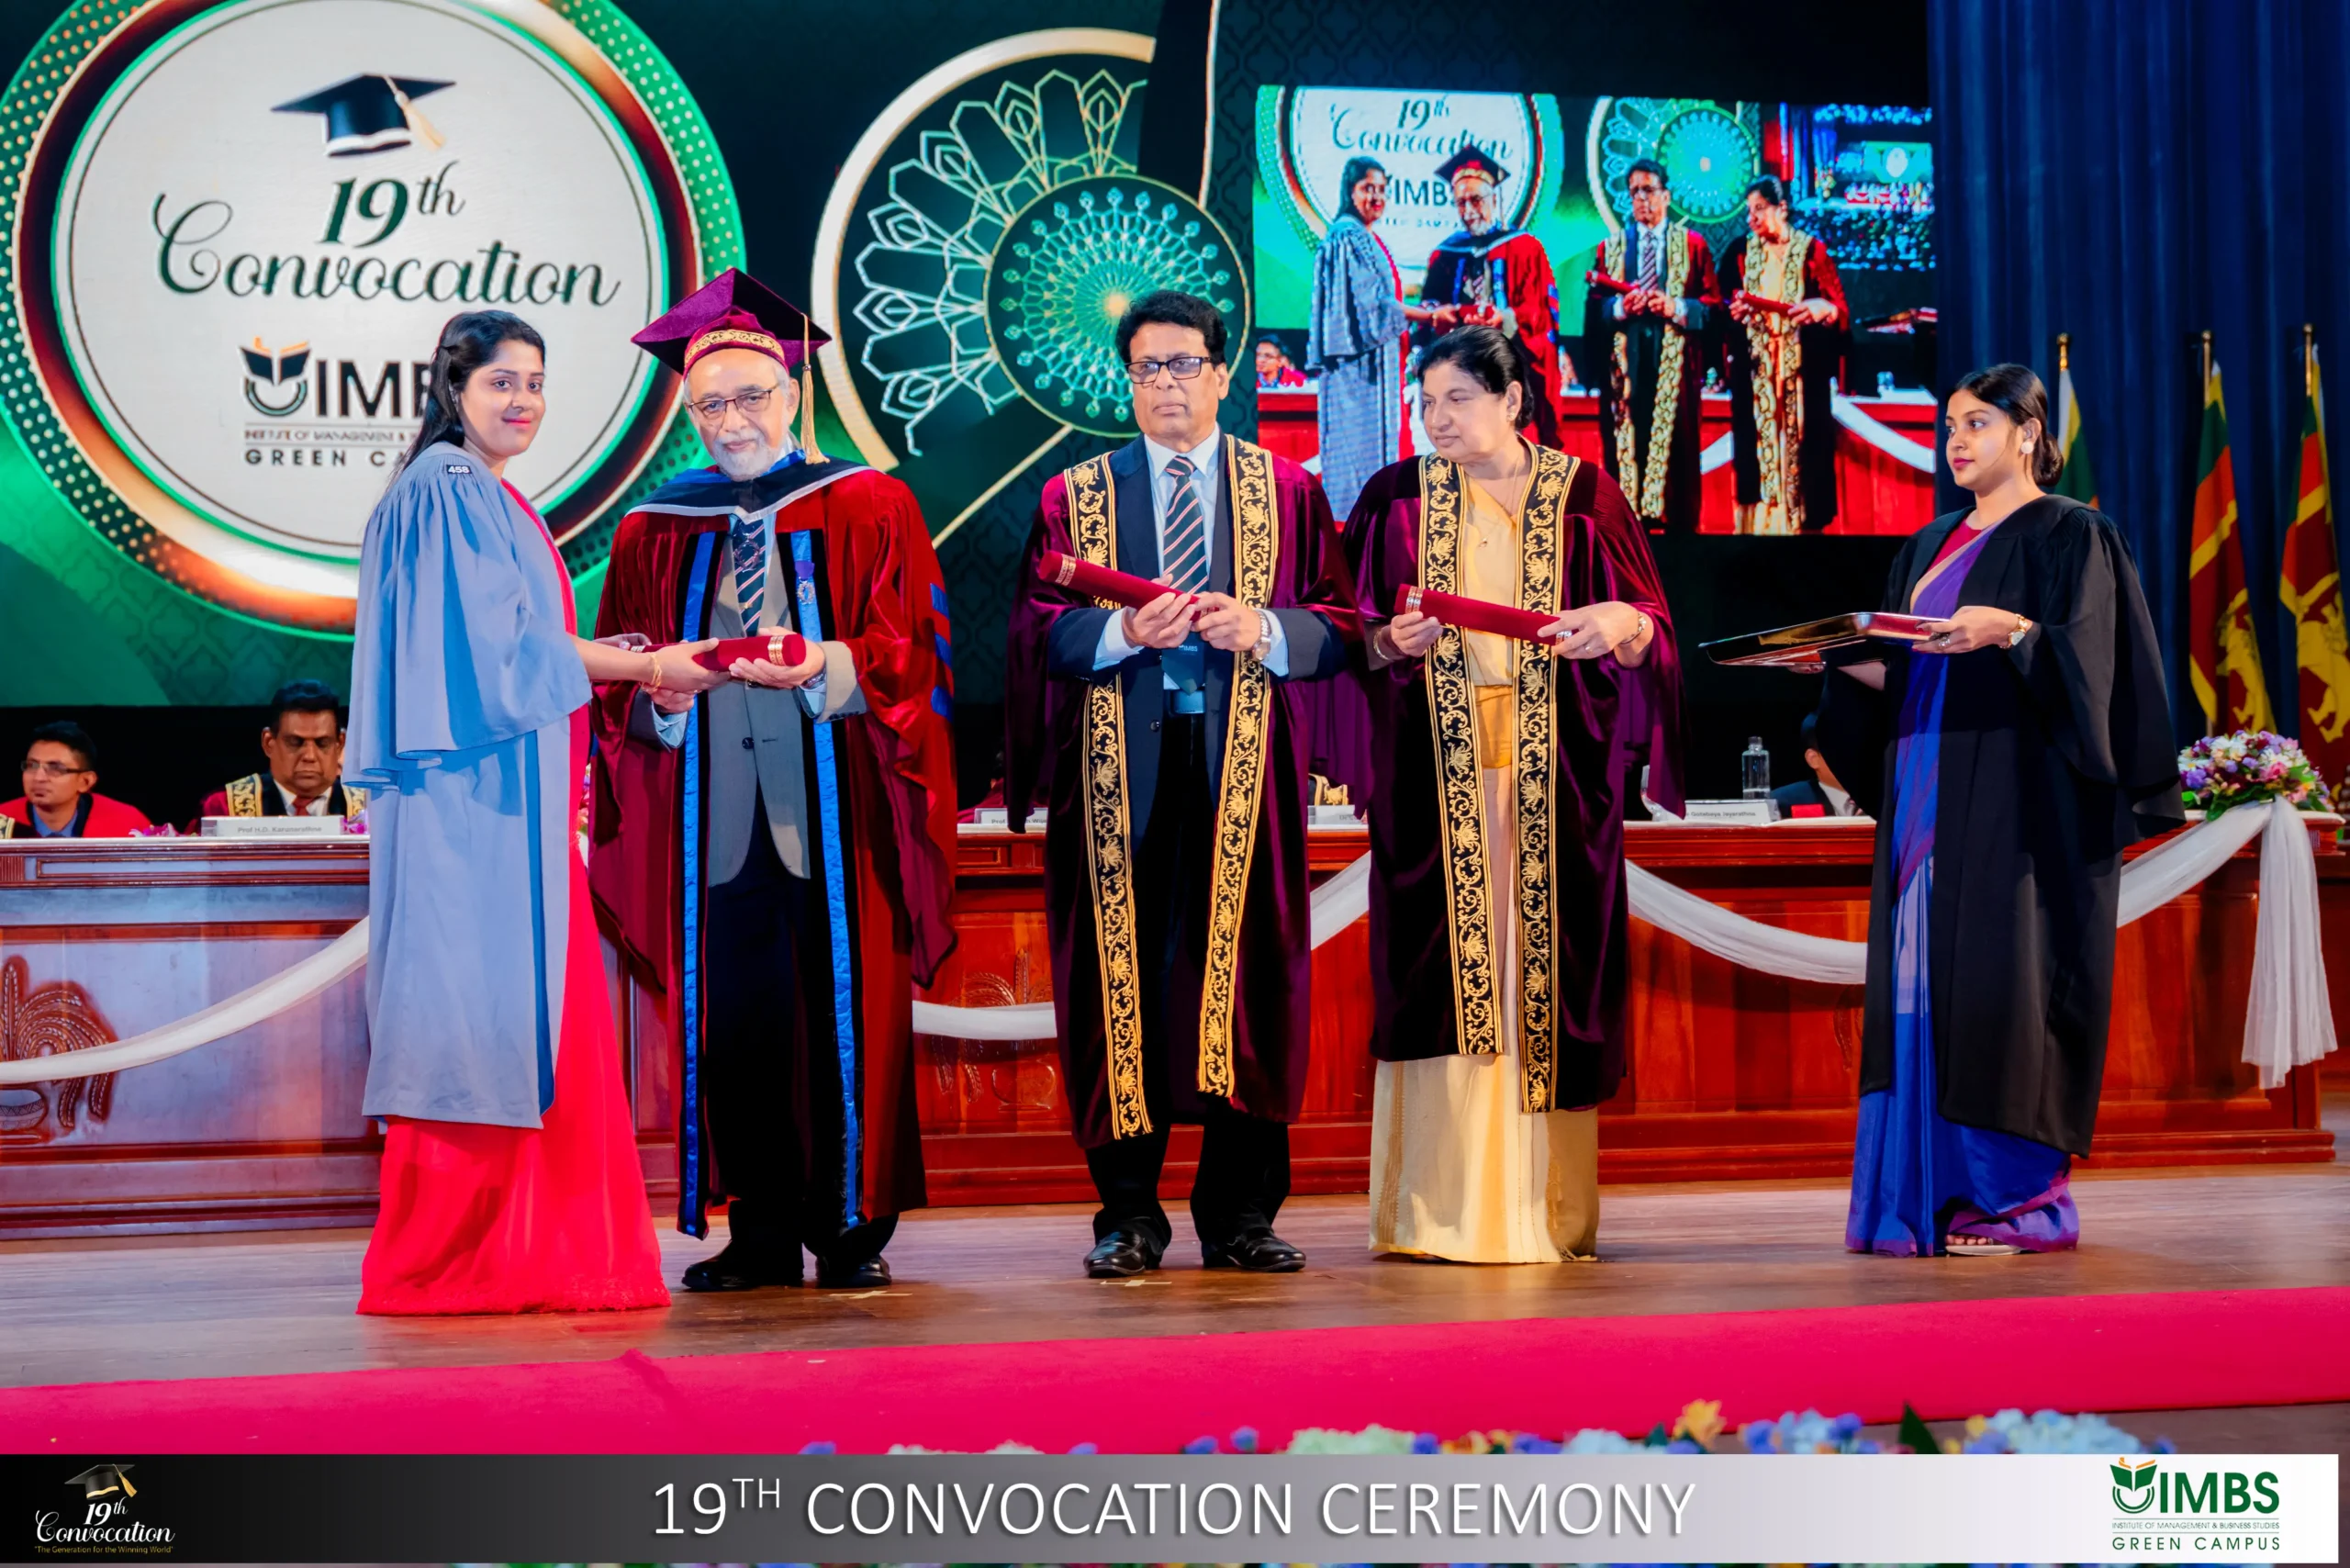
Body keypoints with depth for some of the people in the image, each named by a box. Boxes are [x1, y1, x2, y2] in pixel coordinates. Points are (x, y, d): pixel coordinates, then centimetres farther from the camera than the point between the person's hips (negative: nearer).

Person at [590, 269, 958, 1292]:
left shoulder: (870, 509, 7)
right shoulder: (656, 532, 15)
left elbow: (913, 651, -1)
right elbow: (617, 682, 14)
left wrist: (825, 667, -19)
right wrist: (660, 688, -9)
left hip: (835, 814, -2)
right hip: (716, 814, 2)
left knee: (846, 1013, -2)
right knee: (731, 1020, 0)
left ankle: (852, 1228, 6)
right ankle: (762, 1234, 8)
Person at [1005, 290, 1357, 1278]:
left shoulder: (1287, 492, 13)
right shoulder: (1074, 498, 12)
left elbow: (1339, 628, 6)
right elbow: (1038, 630, 3)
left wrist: (1261, 629, -13)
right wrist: (1125, 631, -15)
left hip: (1244, 762, 0)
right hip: (1119, 766, 0)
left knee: (1244, 974, -1)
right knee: (1124, 975, -3)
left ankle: (1241, 1213, 5)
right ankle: (1128, 1214, 4)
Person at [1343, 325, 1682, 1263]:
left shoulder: (1580, 497, 5)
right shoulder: (1399, 501, 8)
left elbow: (1651, 631, 2)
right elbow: (1356, 639, 6)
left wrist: (1621, 622, -19)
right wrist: (1395, 643, -15)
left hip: (1552, 773, 0)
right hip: (1438, 771, 0)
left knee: (1543, 966, -1)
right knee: (1447, 972, -4)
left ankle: (1544, 1210, 5)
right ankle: (1442, 1211, -1)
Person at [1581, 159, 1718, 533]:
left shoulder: (1693, 244, 9)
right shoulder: (1610, 248, 14)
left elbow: (1712, 306, 2)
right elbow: (1593, 309, 7)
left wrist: (1677, 308, -14)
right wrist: (1620, 306, -12)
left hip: (1675, 362, -1)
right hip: (1624, 364, 1)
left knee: (1677, 449, -3)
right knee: (1625, 447, -3)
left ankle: (1678, 526, 0)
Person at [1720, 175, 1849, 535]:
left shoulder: (1812, 250, 1)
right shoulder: (1739, 251, 9)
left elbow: (1840, 309, -5)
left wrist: (1822, 309, -26)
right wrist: (1733, 311, -18)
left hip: (1802, 372, -2)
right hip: (1754, 373, 2)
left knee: (1800, 444, -2)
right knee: (1758, 448, -1)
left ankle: (1802, 525, 1)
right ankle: (1759, 524, 1)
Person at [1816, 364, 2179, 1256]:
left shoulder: (2069, 537, -1)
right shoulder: (1930, 548, 20)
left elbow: (2082, 658, -12)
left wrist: (2010, 631, -27)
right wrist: (1844, 656, 1)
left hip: (2018, 803, -7)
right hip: (1928, 800, 7)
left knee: (1999, 976, -11)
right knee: (1923, 982, 1)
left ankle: (2023, 1192, -7)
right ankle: (1937, 1191, 3)